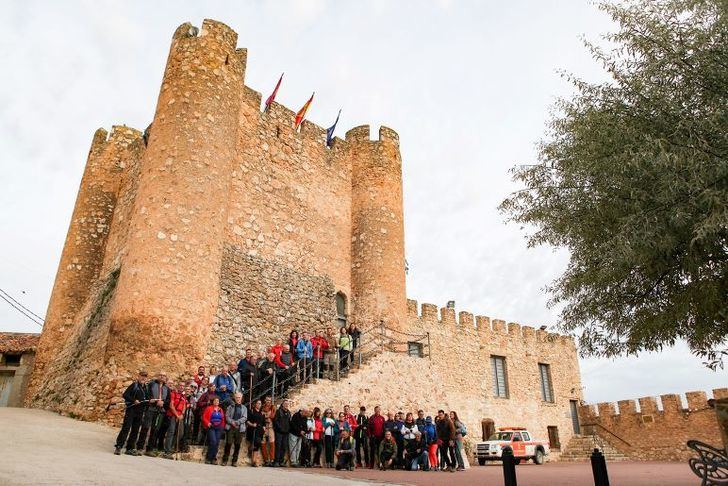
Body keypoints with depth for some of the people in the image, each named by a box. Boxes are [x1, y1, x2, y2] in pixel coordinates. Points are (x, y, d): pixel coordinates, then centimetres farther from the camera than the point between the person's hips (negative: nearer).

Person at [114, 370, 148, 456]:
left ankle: (130, 448, 14)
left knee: (135, 430, 8)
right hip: (131, 410, -6)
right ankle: (118, 447, -2)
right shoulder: (134, 385, -4)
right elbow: (125, 395, -10)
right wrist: (134, 400, -18)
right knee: (126, 428, -8)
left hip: (139, 412, 6)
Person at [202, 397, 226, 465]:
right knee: (213, 442, -18)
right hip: (211, 427, -4)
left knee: (217, 443, 0)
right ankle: (208, 458, -5)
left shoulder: (221, 410, 15)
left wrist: (223, 426, 4)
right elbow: (204, 417, -1)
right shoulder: (209, 408, 3)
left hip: (219, 428, 4)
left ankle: (213, 459, 8)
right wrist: (207, 423, -15)